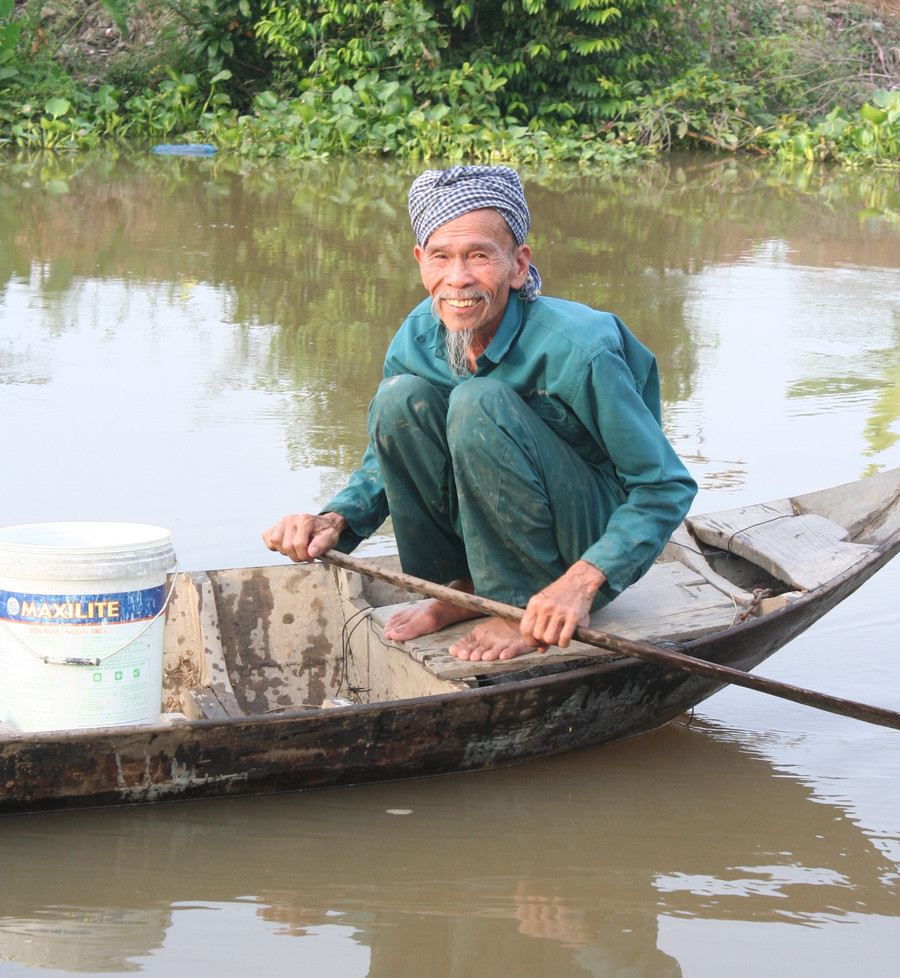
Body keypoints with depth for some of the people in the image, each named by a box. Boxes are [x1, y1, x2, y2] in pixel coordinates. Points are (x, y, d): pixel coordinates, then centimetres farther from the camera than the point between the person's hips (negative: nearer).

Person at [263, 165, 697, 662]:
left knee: (479, 401, -28)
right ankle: (462, 589, -2)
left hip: (593, 532, -6)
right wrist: (334, 520, -16)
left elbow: (666, 487, -21)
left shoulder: (576, 351, -26)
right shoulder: (417, 340, -8)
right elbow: (386, 465, 7)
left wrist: (582, 583, -35)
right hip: (494, 537, 6)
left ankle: (530, 608, -16)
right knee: (401, 397, -17)